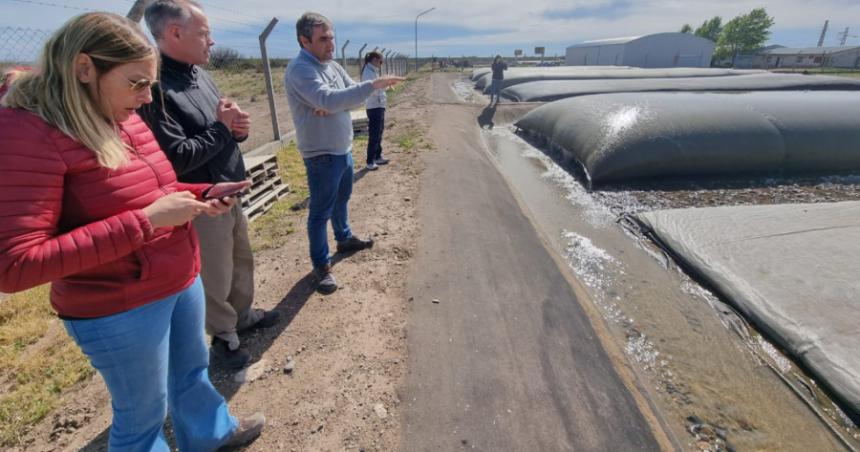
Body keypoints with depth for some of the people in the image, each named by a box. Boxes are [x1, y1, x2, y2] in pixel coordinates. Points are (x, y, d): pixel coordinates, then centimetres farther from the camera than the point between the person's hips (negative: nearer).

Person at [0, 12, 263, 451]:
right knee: (143, 415, 16)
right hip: (119, 309, -7)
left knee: (192, 370, 28)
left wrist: (203, 194, -2)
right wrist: (145, 221, -28)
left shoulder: (124, 117, 1)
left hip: (181, 280, 8)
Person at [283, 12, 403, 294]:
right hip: (321, 155, -9)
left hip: (344, 149, 9)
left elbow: (352, 95, 5)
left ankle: (344, 239, 45)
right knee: (321, 211, 1)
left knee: (342, 199, 24)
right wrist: (373, 85, -34)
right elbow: (328, 100, -32)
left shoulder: (332, 65, 9)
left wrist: (332, 106, -15)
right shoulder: (300, 69, -19)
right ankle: (321, 265, 14)